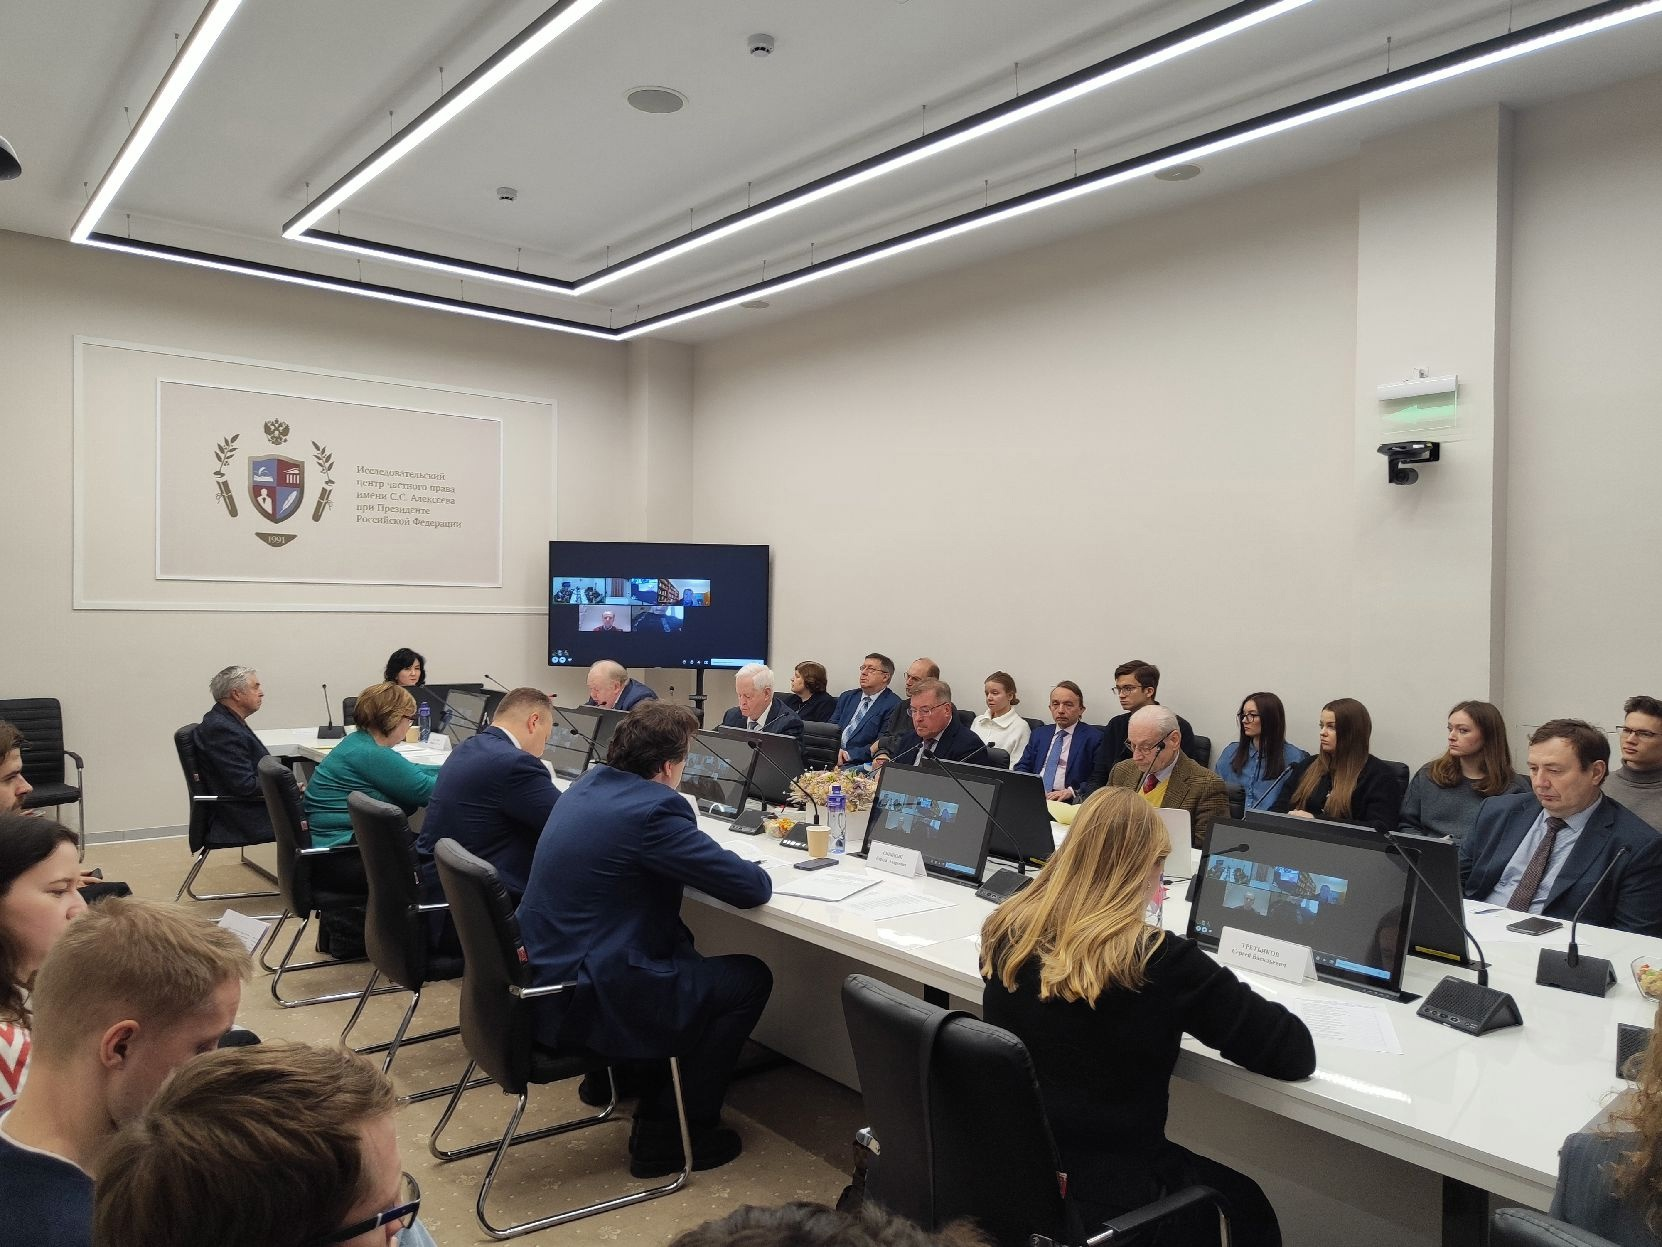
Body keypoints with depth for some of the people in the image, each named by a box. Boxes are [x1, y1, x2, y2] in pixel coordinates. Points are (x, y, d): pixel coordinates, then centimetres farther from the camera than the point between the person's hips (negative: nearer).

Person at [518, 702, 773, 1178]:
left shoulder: (588, 784, 5)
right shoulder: (653, 808, -22)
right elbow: (751, 888, -18)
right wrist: (754, 873, 5)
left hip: (541, 976, 9)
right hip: (582, 999, -9)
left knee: (679, 943, 28)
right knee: (750, 978, 4)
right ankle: (668, 1136, 11)